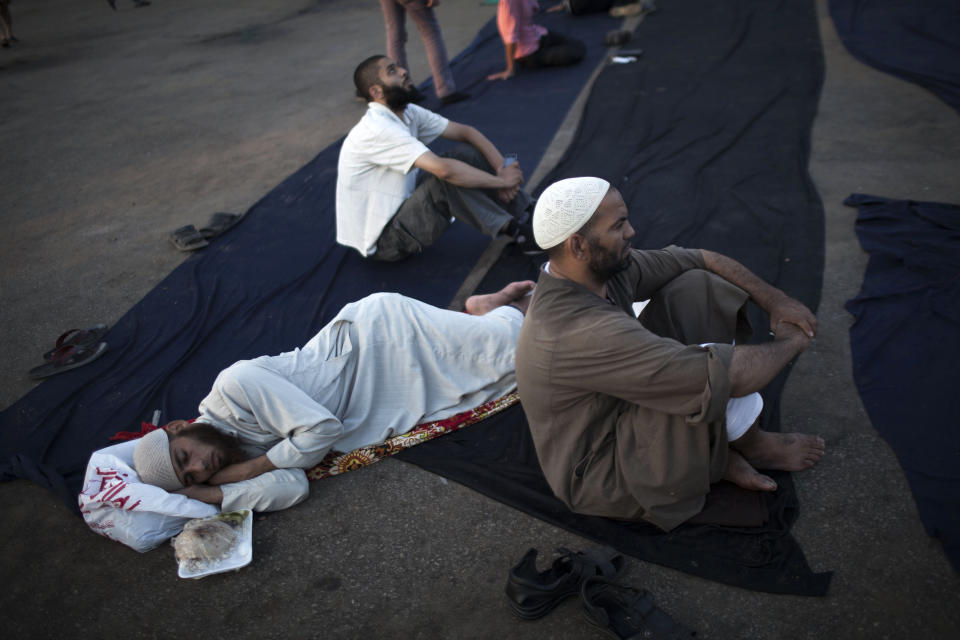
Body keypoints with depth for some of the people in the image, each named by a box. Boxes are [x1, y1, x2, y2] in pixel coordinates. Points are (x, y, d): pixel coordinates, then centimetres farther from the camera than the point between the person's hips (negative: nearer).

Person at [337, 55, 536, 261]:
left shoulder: (408, 113, 1)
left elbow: (465, 131, 2)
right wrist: (500, 181, -24)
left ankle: (527, 214, -6)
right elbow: (443, 169, -35)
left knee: (468, 154, -4)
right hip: (383, 240, -9)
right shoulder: (377, 128, -26)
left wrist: (502, 168, -13)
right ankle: (512, 229, -13)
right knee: (448, 179, -29)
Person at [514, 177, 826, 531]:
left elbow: (703, 260, 3)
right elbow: (729, 376, -37)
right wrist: (791, 342, -18)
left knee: (698, 287, -2)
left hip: (619, 415, 9)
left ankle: (720, 444, 0)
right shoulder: (581, 333, -37)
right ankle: (751, 445, 2)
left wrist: (776, 300, -6)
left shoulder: (602, 265, -10)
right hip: (603, 477, -8)